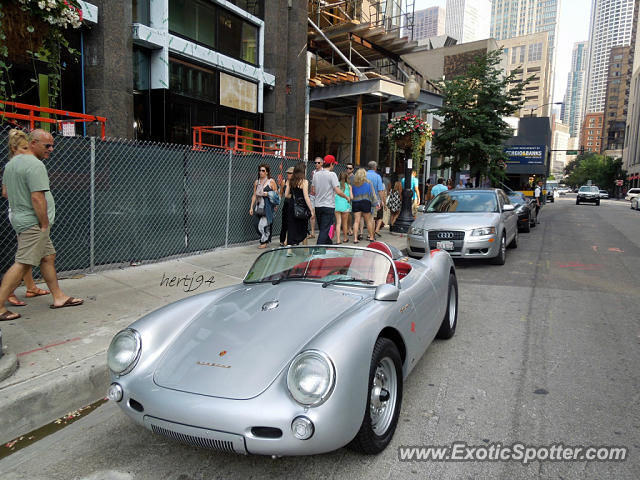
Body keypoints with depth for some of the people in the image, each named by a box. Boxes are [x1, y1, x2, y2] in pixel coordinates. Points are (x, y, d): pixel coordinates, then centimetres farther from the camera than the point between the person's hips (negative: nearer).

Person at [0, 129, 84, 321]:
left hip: (19, 217, 11)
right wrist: (45, 224, -16)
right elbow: (37, 197, -22)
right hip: (33, 222, -11)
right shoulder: (35, 165, -16)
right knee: (22, 264, -8)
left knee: (48, 257, 14)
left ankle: (58, 297, 20)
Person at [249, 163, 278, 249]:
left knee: (263, 224, -9)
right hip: (258, 206, 5)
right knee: (256, 224, 1)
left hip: (267, 206, -5)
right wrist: (251, 207, 11)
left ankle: (264, 242, 11)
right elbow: (254, 195, 15)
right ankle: (266, 239, 23)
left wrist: (268, 194, -15)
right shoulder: (257, 182, 13)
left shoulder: (271, 181, -1)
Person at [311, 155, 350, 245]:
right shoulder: (332, 174, -11)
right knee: (325, 230, -4)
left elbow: (313, 191, 13)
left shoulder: (316, 174, 7)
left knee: (323, 229, 18)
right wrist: (347, 197, 0)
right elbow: (338, 191, -16)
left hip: (318, 206, 7)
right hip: (328, 206, -6)